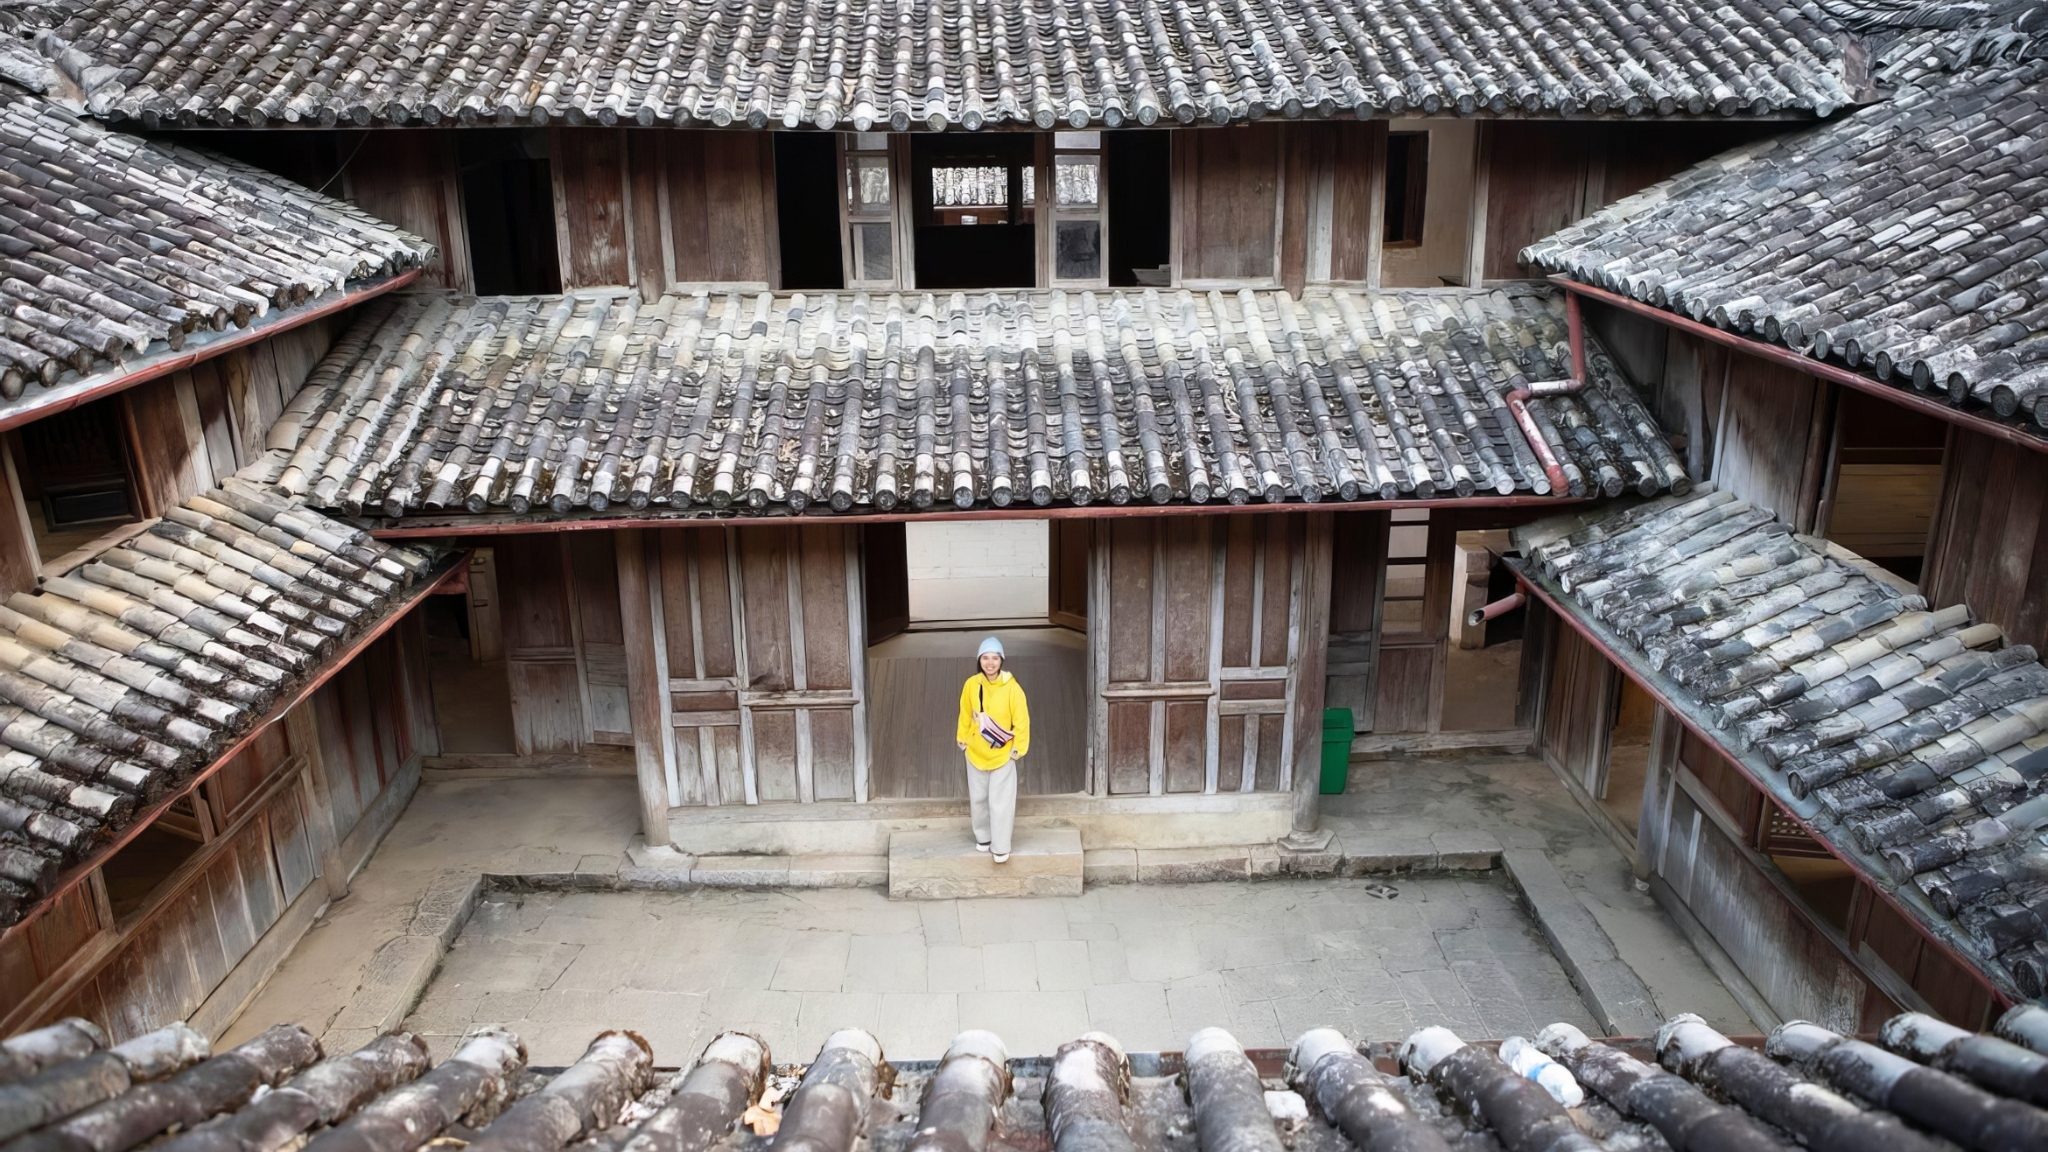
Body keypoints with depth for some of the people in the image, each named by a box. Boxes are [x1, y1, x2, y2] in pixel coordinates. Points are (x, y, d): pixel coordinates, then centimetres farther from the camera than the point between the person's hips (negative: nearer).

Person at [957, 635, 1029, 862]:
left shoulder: (1012, 688, -18)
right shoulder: (971, 684, -10)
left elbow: (1021, 720, -10)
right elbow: (965, 715, 4)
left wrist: (1018, 748, -8)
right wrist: (963, 740, 8)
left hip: (1002, 755, -3)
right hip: (976, 753, 3)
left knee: (1000, 802, -1)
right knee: (978, 799, 16)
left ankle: (1001, 847, 12)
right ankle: (983, 838, 37)